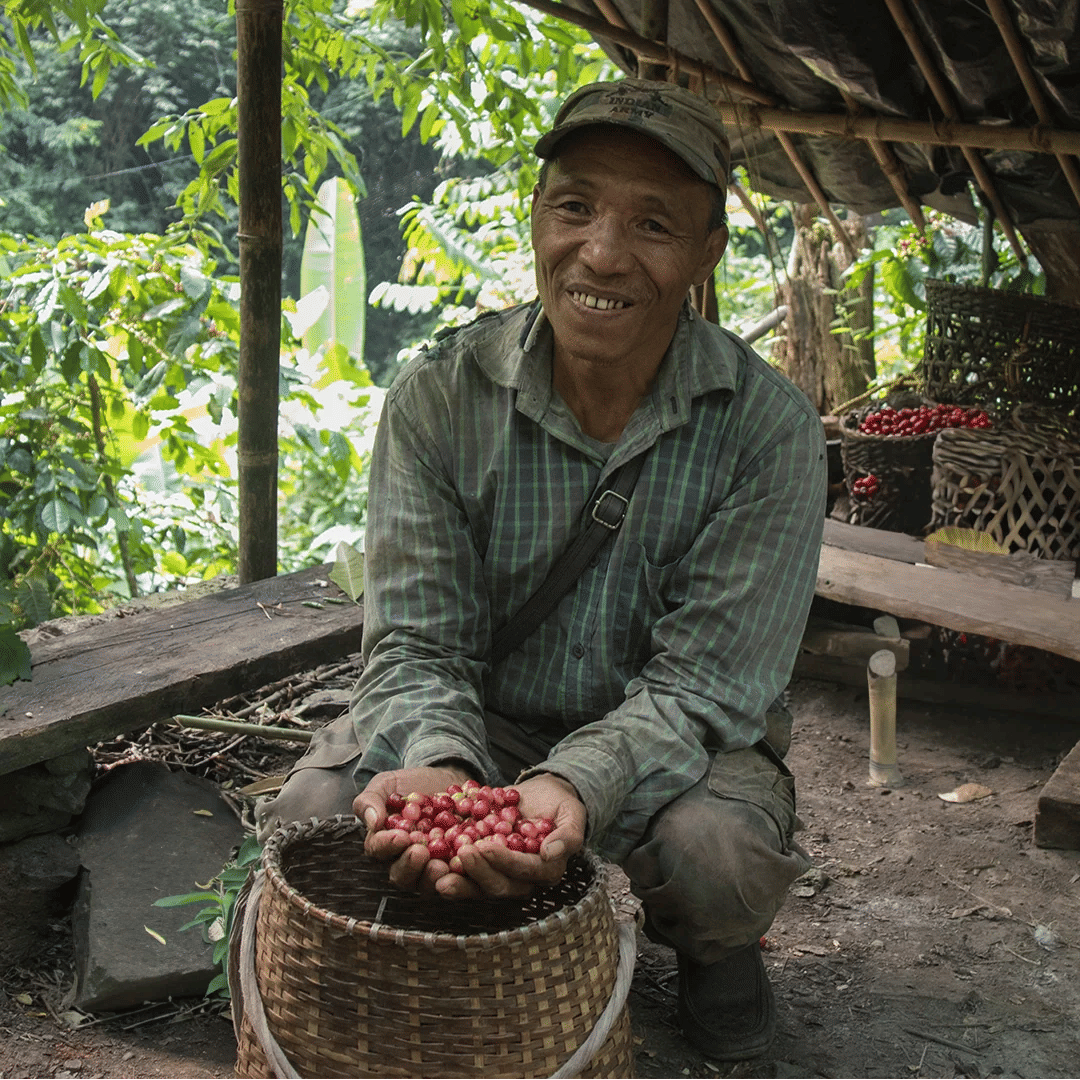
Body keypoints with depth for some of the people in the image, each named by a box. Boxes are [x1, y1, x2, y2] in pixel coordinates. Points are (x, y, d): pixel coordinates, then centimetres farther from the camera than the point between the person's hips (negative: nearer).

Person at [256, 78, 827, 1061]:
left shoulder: (768, 429, -17)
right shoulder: (437, 397, -12)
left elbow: (700, 682, -20)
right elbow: (416, 638, -13)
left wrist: (574, 786, -41)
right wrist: (437, 763, -37)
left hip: (670, 742, -1)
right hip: (477, 721, 2)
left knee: (721, 857, -34)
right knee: (307, 821, -26)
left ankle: (710, 948, 7)